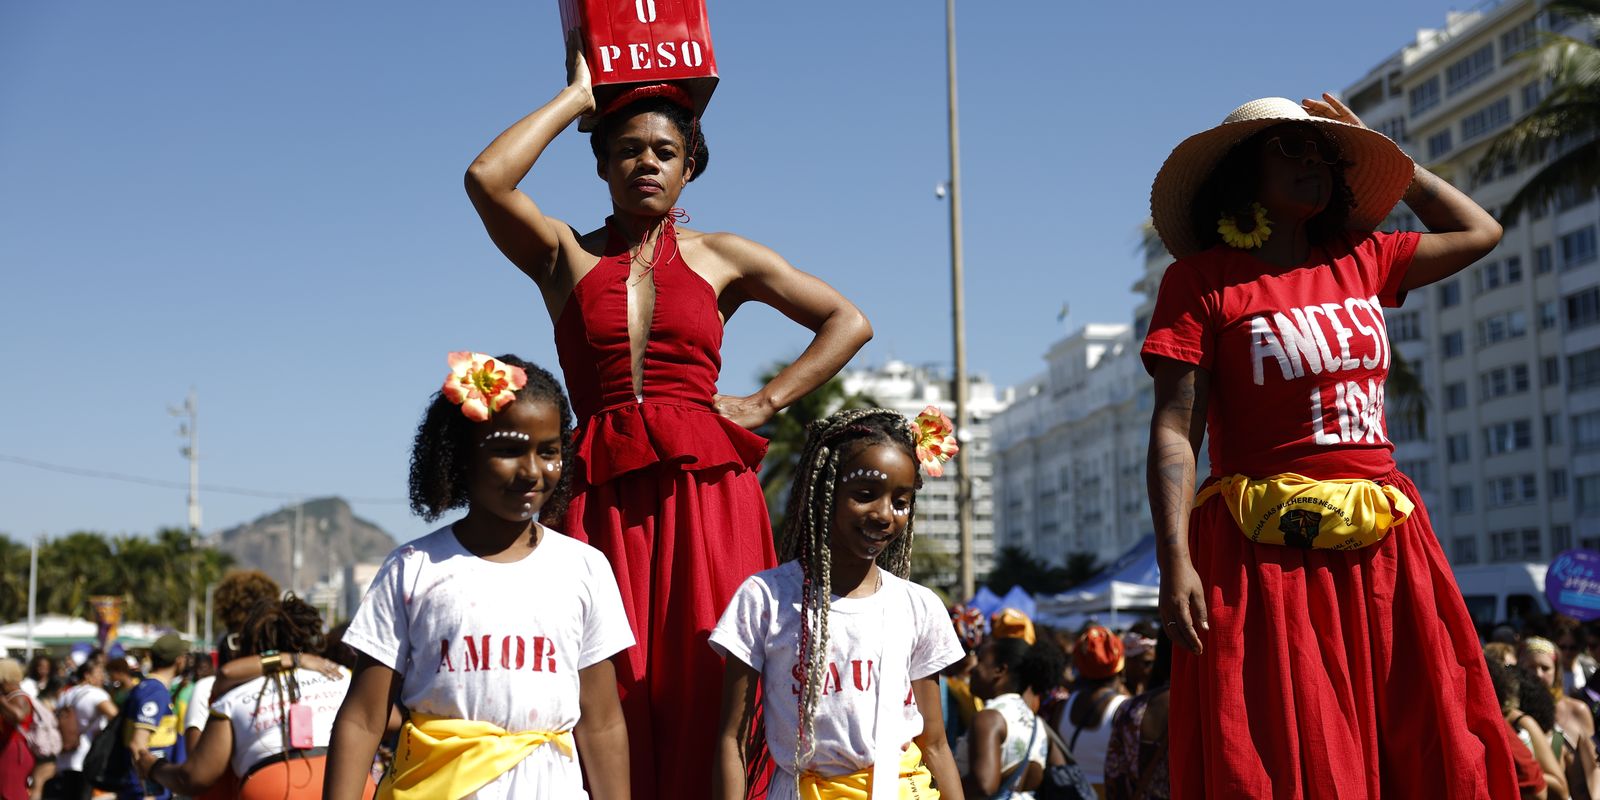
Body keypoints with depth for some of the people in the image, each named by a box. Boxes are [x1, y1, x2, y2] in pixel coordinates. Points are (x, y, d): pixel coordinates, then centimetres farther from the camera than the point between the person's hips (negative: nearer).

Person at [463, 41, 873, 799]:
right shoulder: (565, 256, 11)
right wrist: (575, 96, 4)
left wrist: (765, 402, 4)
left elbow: (849, 322, 14)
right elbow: (486, 179, -7)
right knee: (613, 699, -6)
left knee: (709, 696, -6)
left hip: (707, 489, 0)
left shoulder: (720, 257, 13)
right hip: (606, 497, 0)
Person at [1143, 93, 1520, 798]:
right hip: (1267, 557, -5)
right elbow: (1175, 431, -9)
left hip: (1383, 551, 6)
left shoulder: (1360, 263, 15)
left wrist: (1377, 148, 22)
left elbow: (1479, 231, 29)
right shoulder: (1201, 279, -1)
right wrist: (1175, 561, -22)